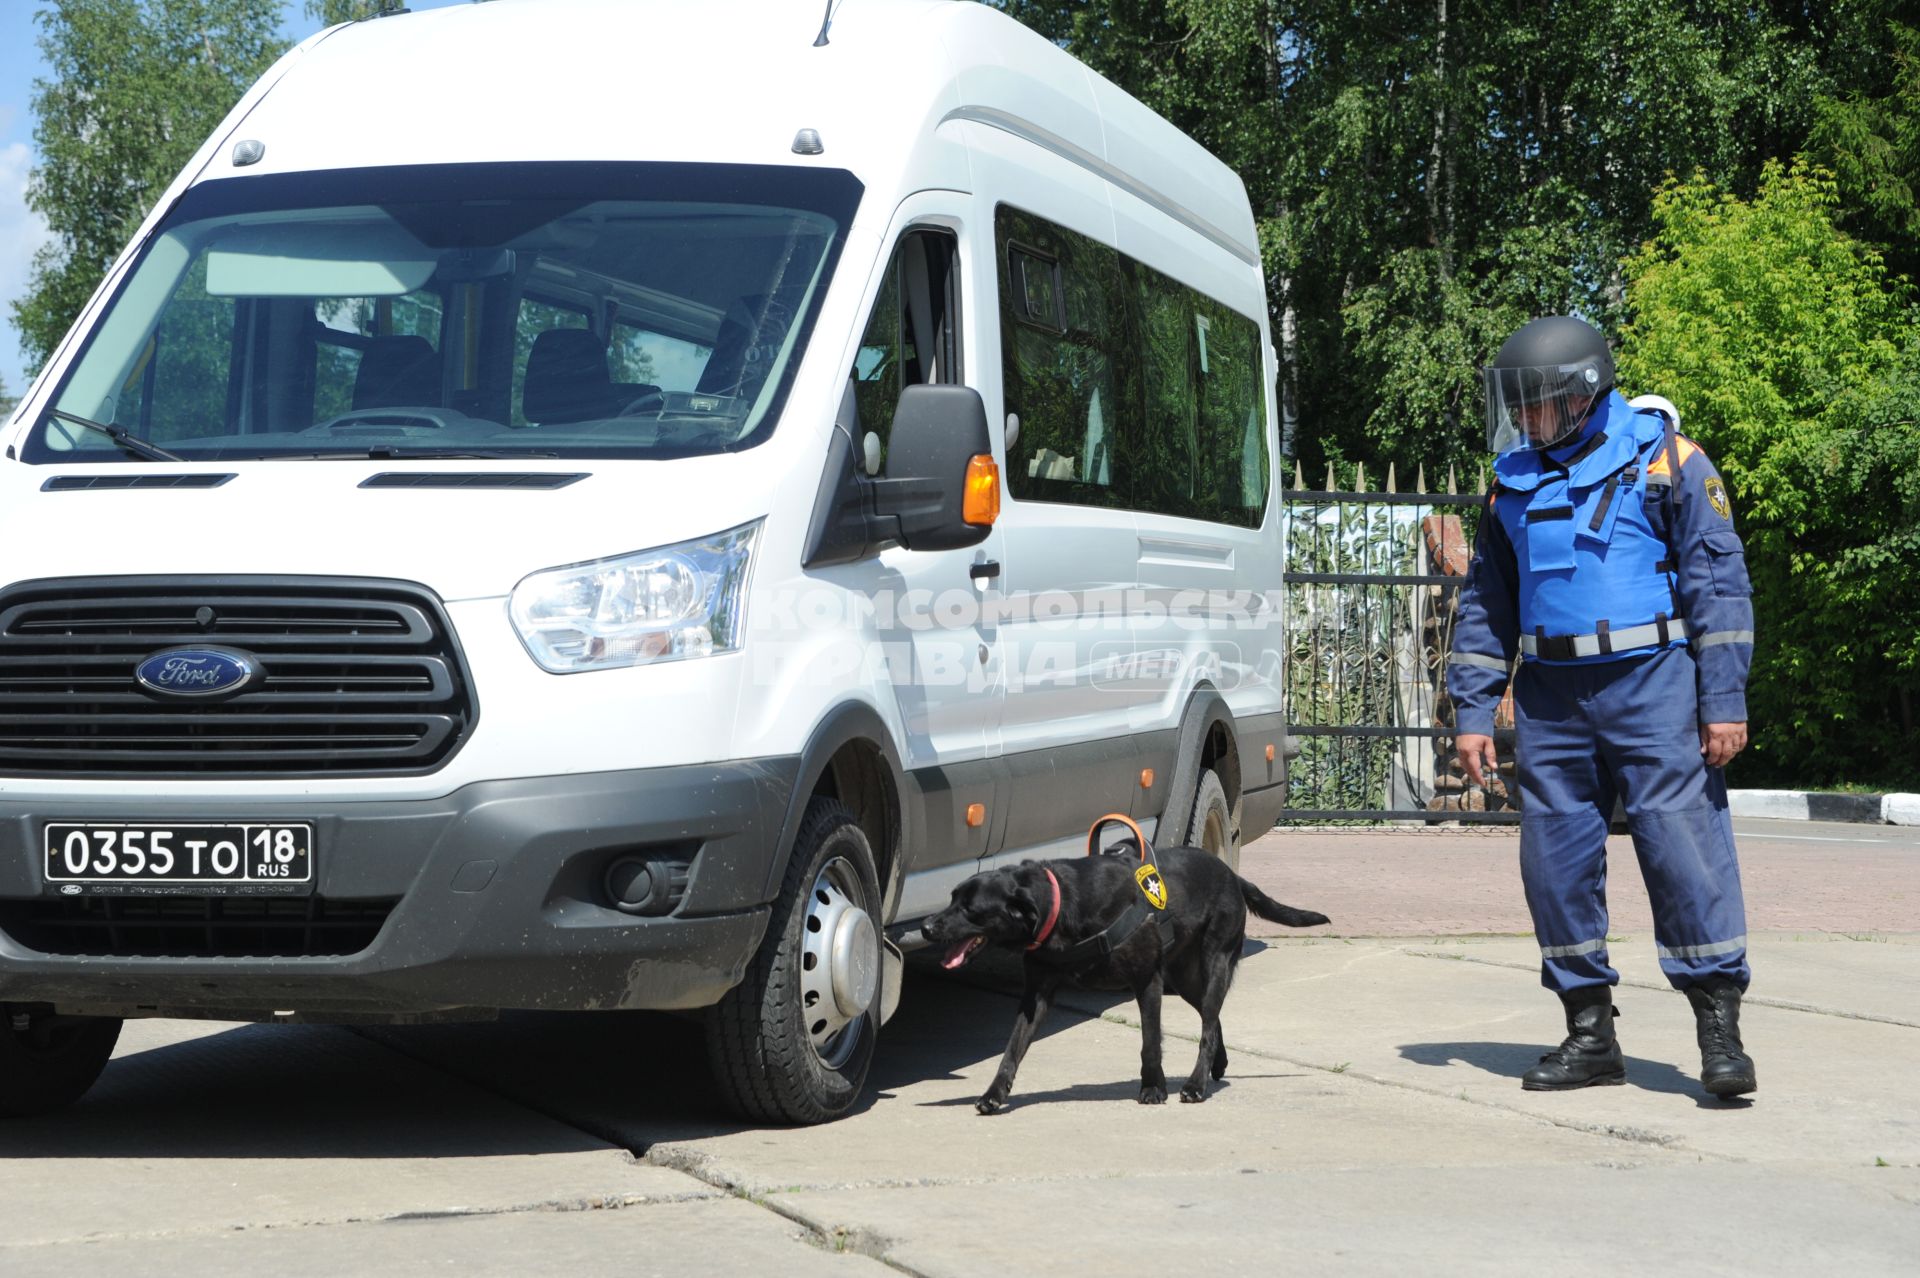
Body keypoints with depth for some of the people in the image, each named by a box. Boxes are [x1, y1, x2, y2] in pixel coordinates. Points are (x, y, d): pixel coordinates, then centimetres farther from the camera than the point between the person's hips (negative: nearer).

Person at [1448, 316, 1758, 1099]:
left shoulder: (1663, 459, -2)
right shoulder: (1514, 481, 14)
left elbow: (1718, 578, -4)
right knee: (1555, 858, 4)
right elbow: (1485, 603, 18)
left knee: (1683, 843, -10)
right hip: (1550, 697, 5)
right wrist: (1472, 711, 10)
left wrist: (1724, 699, -10)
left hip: (1650, 685, -5)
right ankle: (1589, 1034, 14)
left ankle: (1720, 1028, -2)